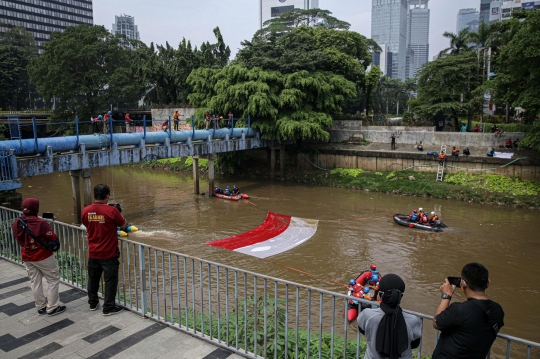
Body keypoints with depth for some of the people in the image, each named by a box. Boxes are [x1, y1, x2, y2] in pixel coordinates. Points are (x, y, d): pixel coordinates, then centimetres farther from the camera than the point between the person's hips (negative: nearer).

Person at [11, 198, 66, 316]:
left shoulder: (16, 224, -4)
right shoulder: (40, 223, -23)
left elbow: (19, 240, 7)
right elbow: (53, 237, -16)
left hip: (27, 258, 6)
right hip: (43, 257, -6)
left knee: (35, 282, 15)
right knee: (53, 280, 7)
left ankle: (41, 307, 24)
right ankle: (52, 307, 8)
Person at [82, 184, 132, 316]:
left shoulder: (86, 210, -5)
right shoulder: (111, 210, -20)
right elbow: (124, 225, -7)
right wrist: (118, 214, 7)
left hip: (93, 253, 5)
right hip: (108, 253, -5)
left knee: (93, 278, 21)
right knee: (110, 280, 7)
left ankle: (93, 303, 36)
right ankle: (108, 308, 14)